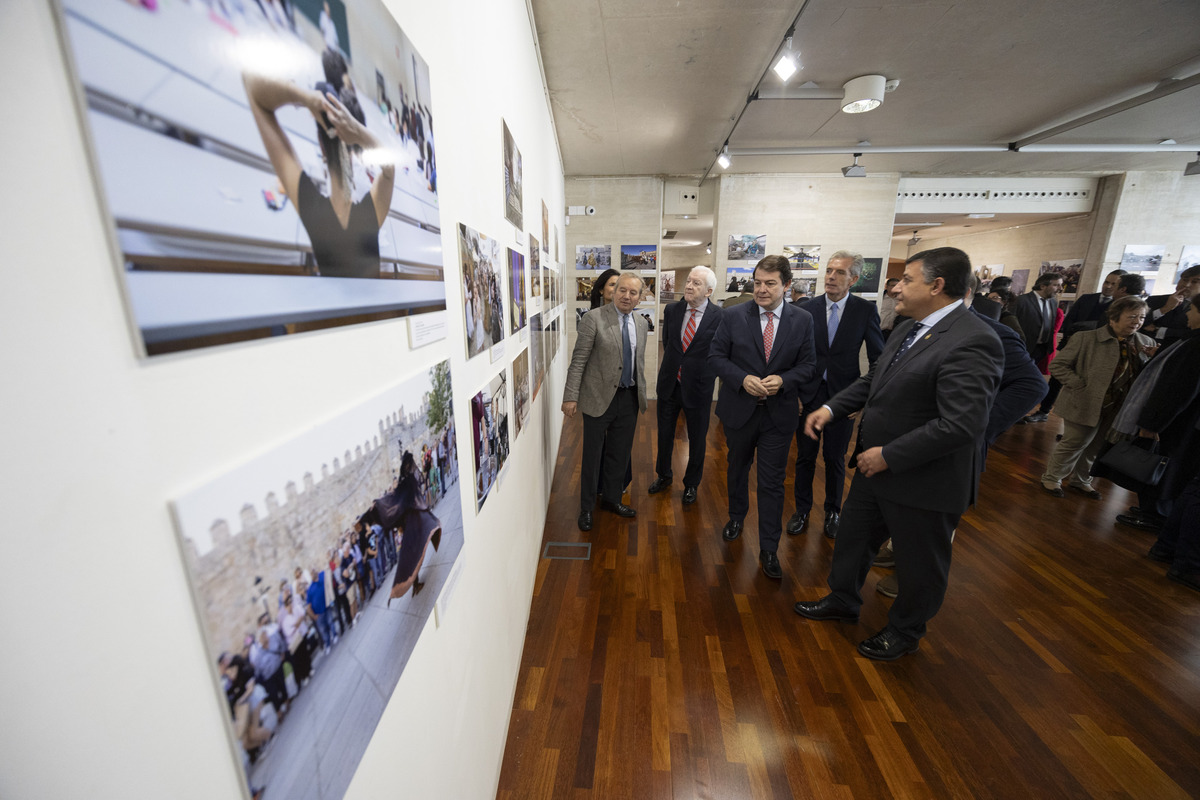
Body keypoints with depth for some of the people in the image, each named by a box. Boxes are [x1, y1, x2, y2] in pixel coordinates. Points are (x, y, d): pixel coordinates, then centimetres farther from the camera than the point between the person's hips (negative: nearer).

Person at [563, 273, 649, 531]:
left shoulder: (641, 322, 8)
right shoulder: (594, 318, -10)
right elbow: (578, 360, -13)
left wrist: (641, 394, 16)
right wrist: (571, 396, -17)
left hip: (629, 398, 5)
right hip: (600, 397, -5)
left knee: (619, 454, 17)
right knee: (592, 455, 7)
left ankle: (612, 498, 38)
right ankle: (586, 507, 26)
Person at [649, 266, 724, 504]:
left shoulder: (719, 316, -12)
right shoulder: (672, 310, 0)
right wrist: (671, 364, 11)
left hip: (698, 387, -3)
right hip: (669, 384, 4)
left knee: (697, 440, 13)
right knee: (665, 434, 18)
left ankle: (691, 484, 36)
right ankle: (664, 475, 42)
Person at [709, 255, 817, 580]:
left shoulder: (802, 321, -1)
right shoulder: (733, 317, -4)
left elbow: (808, 366, 1)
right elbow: (716, 356, -4)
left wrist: (783, 380, -19)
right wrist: (743, 379, -19)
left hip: (779, 414, 0)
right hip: (739, 410, 1)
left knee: (772, 483, 5)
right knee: (737, 469, 20)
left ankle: (769, 550, 19)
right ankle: (736, 517, 46)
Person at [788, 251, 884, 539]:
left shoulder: (866, 310, -4)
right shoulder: (807, 308, -3)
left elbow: (878, 358, -2)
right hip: (809, 394, 1)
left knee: (835, 459, 13)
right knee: (805, 457, 11)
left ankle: (833, 512, 34)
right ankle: (802, 510, 29)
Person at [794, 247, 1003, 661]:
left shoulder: (972, 342, -24)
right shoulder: (909, 329, 6)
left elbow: (960, 424, -29)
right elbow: (873, 380, 15)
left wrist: (888, 456, -24)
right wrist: (831, 407, 1)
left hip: (923, 481, -8)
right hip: (876, 468, 9)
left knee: (919, 564, 16)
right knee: (853, 537, 23)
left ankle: (905, 631, 41)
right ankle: (843, 599, 46)